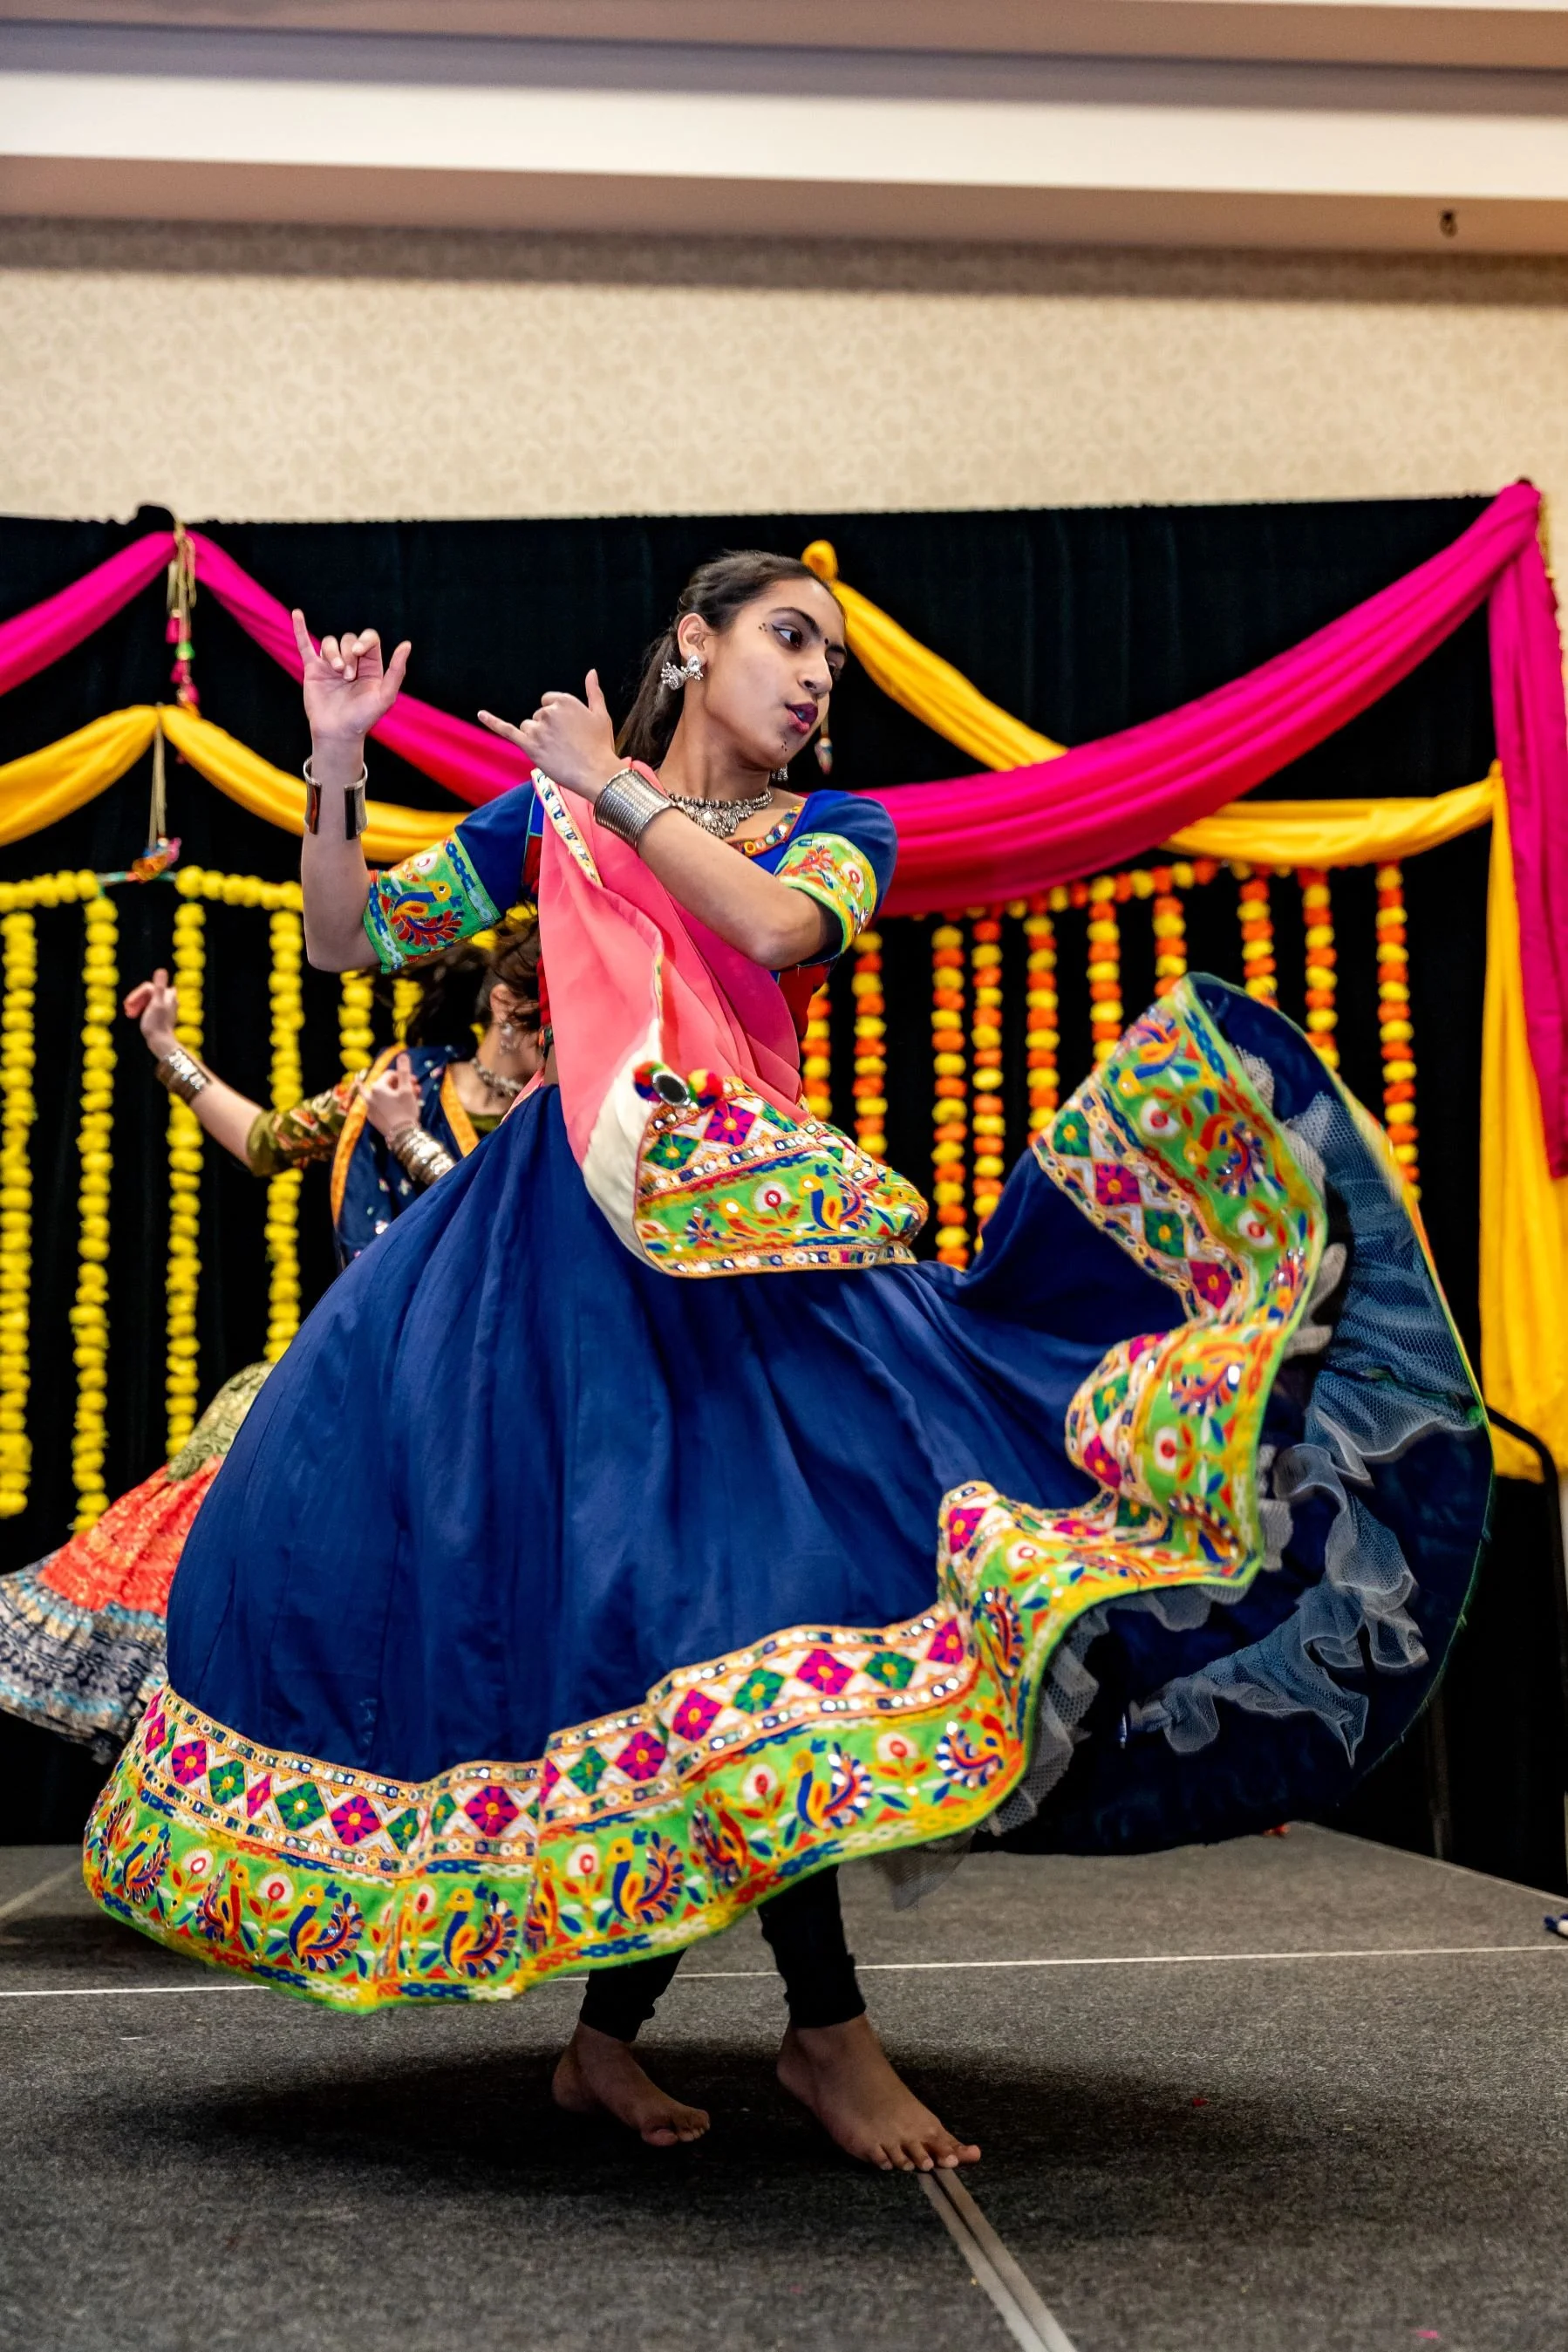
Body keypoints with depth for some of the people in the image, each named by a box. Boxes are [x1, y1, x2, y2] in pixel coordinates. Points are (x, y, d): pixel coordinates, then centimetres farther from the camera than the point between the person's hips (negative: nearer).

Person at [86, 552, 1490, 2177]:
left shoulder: (834, 829, 14)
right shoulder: (545, 812, 14)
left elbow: (774, 923, -10)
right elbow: (344, 941, 15)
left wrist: (619, 787, -3)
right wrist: (336, 764, 3)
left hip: (750, 1232, 1)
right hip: (564, 1235, -1)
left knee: (752, 1555, -11)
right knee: (576, 1567, -13)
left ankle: (608, 2033, 2)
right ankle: (825, 2025, -7)